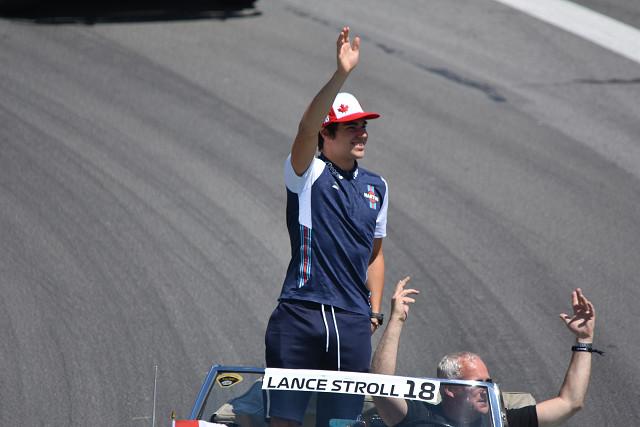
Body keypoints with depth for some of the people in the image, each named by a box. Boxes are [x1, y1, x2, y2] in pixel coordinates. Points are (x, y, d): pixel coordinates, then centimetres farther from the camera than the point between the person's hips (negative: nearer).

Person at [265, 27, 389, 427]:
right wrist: (342, 74, -31)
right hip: (300, 316, -4)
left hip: (353, 321, 4)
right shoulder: (307, 174, -1)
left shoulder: (376, 187, 16)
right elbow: (307, 129, -21)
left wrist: (375, 311, 14)